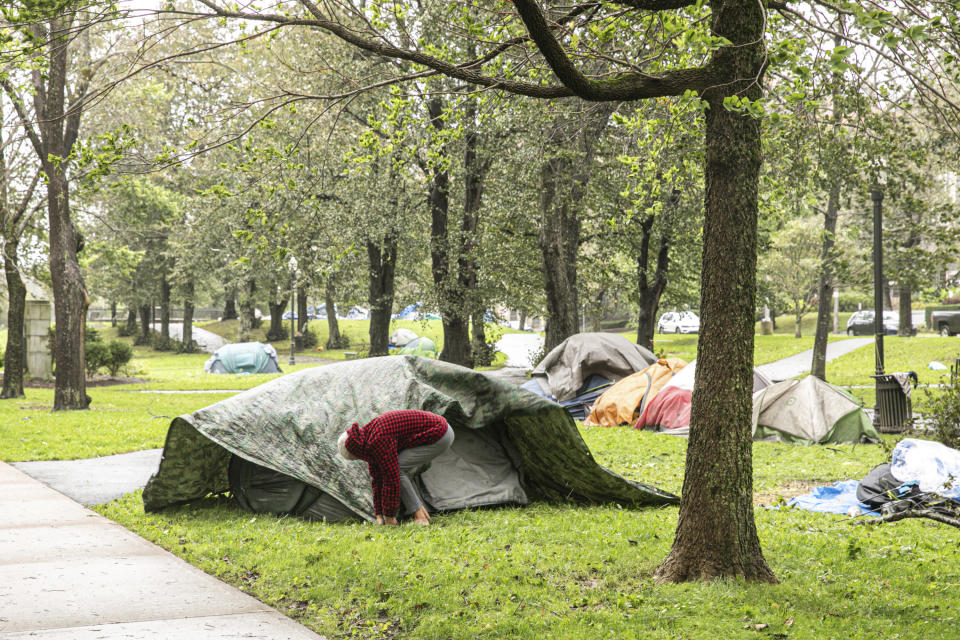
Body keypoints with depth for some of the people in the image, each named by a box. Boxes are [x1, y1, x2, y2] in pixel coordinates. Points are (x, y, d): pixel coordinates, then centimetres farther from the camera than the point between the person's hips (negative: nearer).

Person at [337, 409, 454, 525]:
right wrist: (379, 514, 14)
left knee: (395, 470, -12)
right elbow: (377, 478, 14)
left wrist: (389, 516, -14)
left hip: (439, 436, -10)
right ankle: (422, 512, 11)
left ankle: (419, 516, -9)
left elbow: (391, 477, -22)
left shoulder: (379, 439, -24)